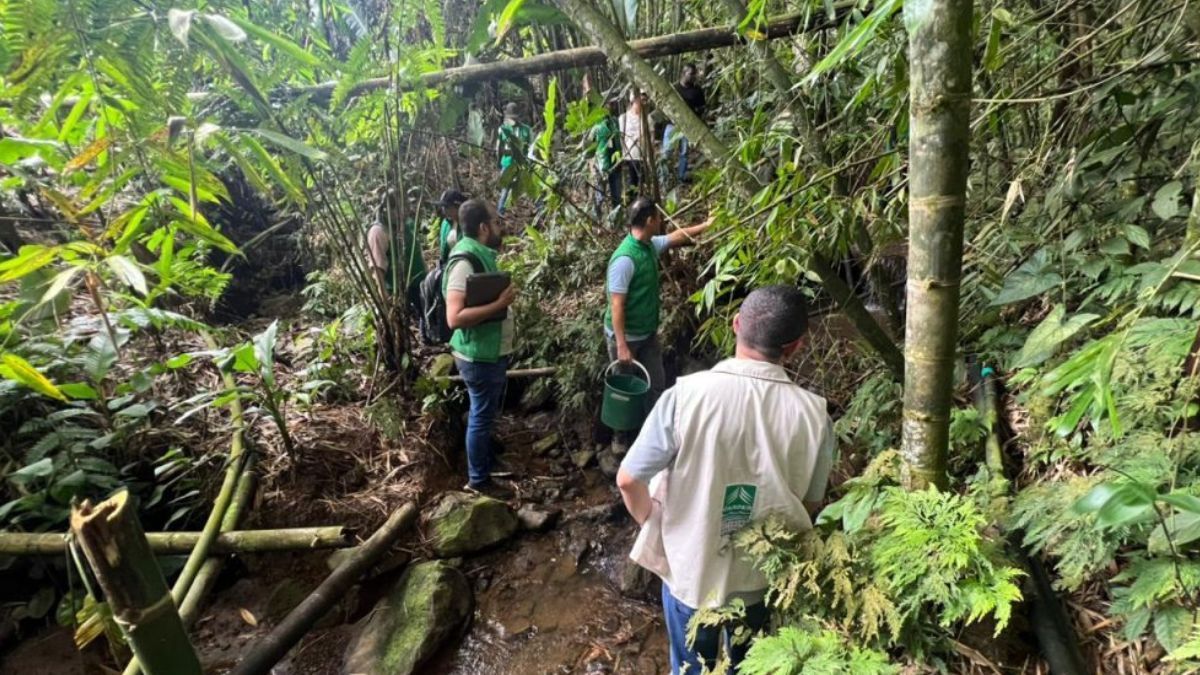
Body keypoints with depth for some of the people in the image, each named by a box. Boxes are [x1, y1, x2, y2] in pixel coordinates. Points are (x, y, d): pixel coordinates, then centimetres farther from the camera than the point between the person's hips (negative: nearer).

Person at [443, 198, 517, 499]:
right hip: (480, 356, -10)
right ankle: (479, 479, 21)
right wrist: (499, 304, -29)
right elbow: (455, 317, -31)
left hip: (494, 352, 10)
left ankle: (489, 459, 42)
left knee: (489, 413, 23)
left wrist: (504, 298, 7)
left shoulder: (483, 254, 7)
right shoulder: (465, 262, -23)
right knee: (481, 416, 5)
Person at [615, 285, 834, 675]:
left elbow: (628, 480, -18)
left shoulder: (686, 395, -25)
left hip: (690, 568, -1)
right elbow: (810, 506, -5)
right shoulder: (812, 414, -19)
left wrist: (655, 527, 2)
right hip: (762, 574, 2)